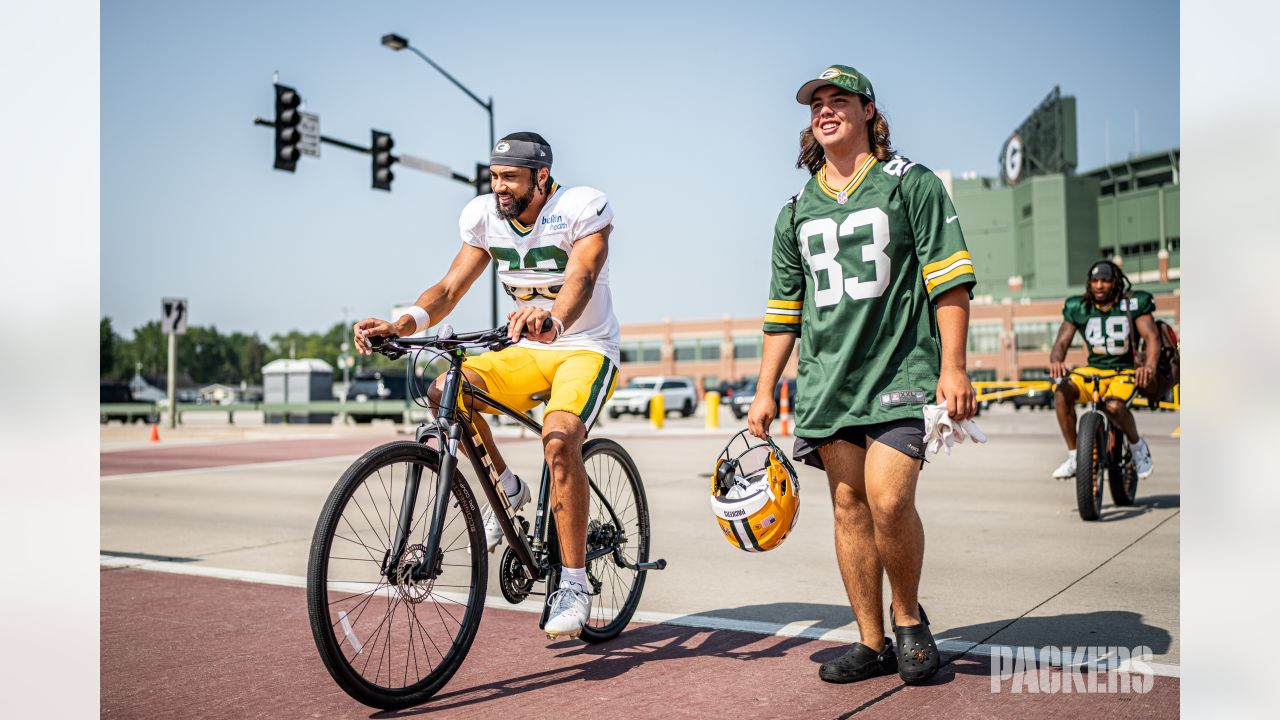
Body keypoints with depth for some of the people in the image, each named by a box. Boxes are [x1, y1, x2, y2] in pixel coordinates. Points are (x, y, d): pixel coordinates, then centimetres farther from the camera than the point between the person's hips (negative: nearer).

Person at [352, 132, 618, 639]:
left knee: (559, 438, -31)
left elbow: (581, 278, -33)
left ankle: (573, 584, -18)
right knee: (446, 393, -21)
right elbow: (450, 287, -7)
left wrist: (553, 319, -55)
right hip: (526, 350, 5)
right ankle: (507, 489, 4)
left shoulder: (584, 207, -16)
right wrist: (400, 324, -26)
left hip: (587, 350, -5)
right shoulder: (483, 216, -2)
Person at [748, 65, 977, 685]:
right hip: (826, 378, 5)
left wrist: (953, 367, -10)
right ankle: (872, 643, 15)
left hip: (902, 368, -4)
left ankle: (908, 616, 11)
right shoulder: (797, 211, 16)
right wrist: (765, 391, 14)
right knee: (849, 506, 4)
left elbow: (949, 279, -1)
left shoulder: (911, 183, 4)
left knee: (888, 500, -16)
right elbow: (783, 309, 18)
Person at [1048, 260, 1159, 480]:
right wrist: (1056, 360, -27)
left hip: (1125, 371, -3)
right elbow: (1062, 341, -2)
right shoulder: (1078, 308, 4)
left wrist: (1150, 365, -34)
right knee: (1062, 392, -28)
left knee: (1114, 405, -34)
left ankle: (1137, 445, -1)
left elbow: (1152, 337, -12)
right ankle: (1073, 456, -18)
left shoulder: (1134, 303, -3)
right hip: (1093, 369, 3)